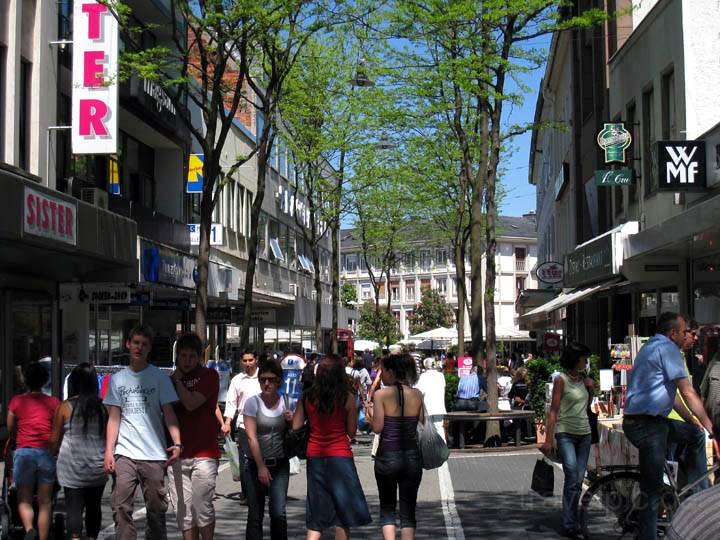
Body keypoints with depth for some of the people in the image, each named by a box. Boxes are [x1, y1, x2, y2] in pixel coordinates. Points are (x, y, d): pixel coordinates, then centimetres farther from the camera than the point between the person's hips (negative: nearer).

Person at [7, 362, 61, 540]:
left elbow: (10, 430, 12)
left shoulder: (16, 401, 2)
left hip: (23, 452, 0)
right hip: (47, 453, 1)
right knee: (45, 502, 9)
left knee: (24, 500, 11)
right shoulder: (54, 402, 2)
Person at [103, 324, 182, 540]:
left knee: (156, 508, 3)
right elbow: (113, 418, 9)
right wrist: (108, 451, -1)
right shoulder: (117, 379, 11)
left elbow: (169, 413, 1)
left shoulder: (159, 377, 6)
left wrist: (177, 443, -14)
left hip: (154, 455, -1)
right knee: (121, 506, -7)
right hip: (124, 454, 1)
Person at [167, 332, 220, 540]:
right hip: (177, 454, 5)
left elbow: (191, 403, -12)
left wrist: (178, 380, -3)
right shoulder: (173, 379, 16)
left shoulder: (209, 375, 0)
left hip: (203, 454, -5)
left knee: (202, 507, -8)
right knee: (183, 511, 5)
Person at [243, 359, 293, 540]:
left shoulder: (285, 403, 4)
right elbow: (252, 437, -9)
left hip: (280, 465, 2)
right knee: (255, 515, 0)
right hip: (256, 464, -2)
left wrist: (291, 421, -7)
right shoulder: (253, 403, -4)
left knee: (279, 514, -6)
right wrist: (261, 467, -14)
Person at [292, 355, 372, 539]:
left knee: (317, 513, 12)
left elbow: (295, 426, 1)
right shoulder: (347, 397, -7)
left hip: (314, 456, 3)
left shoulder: (307, 397, 0)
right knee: (344, 511, 8)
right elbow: (352, 431, -2)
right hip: (340, 454, -3)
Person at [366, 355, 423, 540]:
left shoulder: (381, 394, -9)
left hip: (387, 456, -2)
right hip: (412, 456, 3)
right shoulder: (417, 394, 1)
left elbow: (377, 427, -9)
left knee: (387, 509, 13)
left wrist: (370, 411, 8)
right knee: (408, 511, 9)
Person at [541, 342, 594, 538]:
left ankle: (571, 522, 15)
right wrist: (548, 440, -14)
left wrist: (591, 388, 11)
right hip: (565, 434, -6)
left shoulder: (583, 380, 12)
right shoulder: (561, 380, -5)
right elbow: (554, 411, -10)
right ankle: (570, 525, -14)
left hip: (584, 434, 6)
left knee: (578, 481, 6)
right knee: (572, 475, -18)